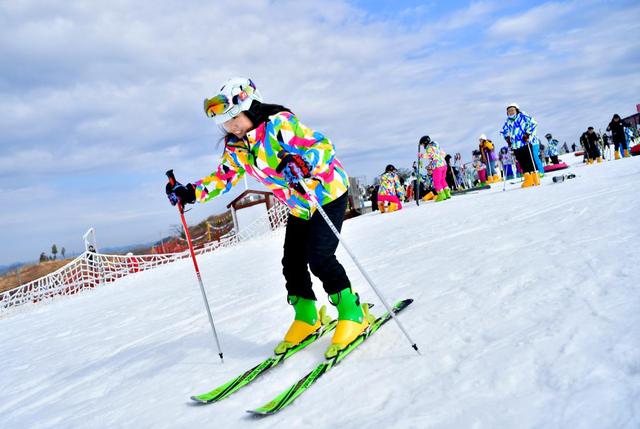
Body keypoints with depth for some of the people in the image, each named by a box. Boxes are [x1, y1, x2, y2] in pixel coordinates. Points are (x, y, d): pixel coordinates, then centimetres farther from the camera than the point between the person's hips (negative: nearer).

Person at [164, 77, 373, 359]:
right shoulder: (236, 147, -2)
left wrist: (301, 164, -50)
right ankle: (307, 318, 22)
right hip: (299, 207, 8)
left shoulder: (279, 124, -25)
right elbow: (222, 178, 6)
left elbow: (323, 146, -31)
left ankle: (353, 314, -1)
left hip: (328, 195, -8)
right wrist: (190, 193, -8)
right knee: (292, 262, 4)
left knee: (319, 258, -17)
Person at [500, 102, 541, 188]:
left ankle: (535, 179, 2)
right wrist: (507, 138, 16)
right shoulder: (508, 121, 15)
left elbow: (533, 123, -7)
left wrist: (528, 133, -12)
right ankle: (528, 179, 5)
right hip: (516, 145, 5)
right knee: (522, 163, 2)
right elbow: (504, 131, 31)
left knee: (529, 161, -5)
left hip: (526, 143, -5)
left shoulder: (522, 116, -1)